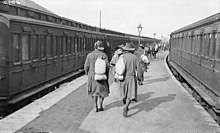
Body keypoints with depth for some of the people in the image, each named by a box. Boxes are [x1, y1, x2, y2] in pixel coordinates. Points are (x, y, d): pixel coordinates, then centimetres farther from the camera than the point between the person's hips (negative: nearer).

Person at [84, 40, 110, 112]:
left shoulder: (89, 55, -3)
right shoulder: (103, 55, -9)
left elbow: (86, 66, -2)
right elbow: (107, 66, -13)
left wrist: (88, 74, 12)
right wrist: (106, 74, 2)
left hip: (92, 75, 2)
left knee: (94, 91, 17)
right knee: (102, 90, 14)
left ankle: (96, 106, 18)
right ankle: (100, 105, 7)